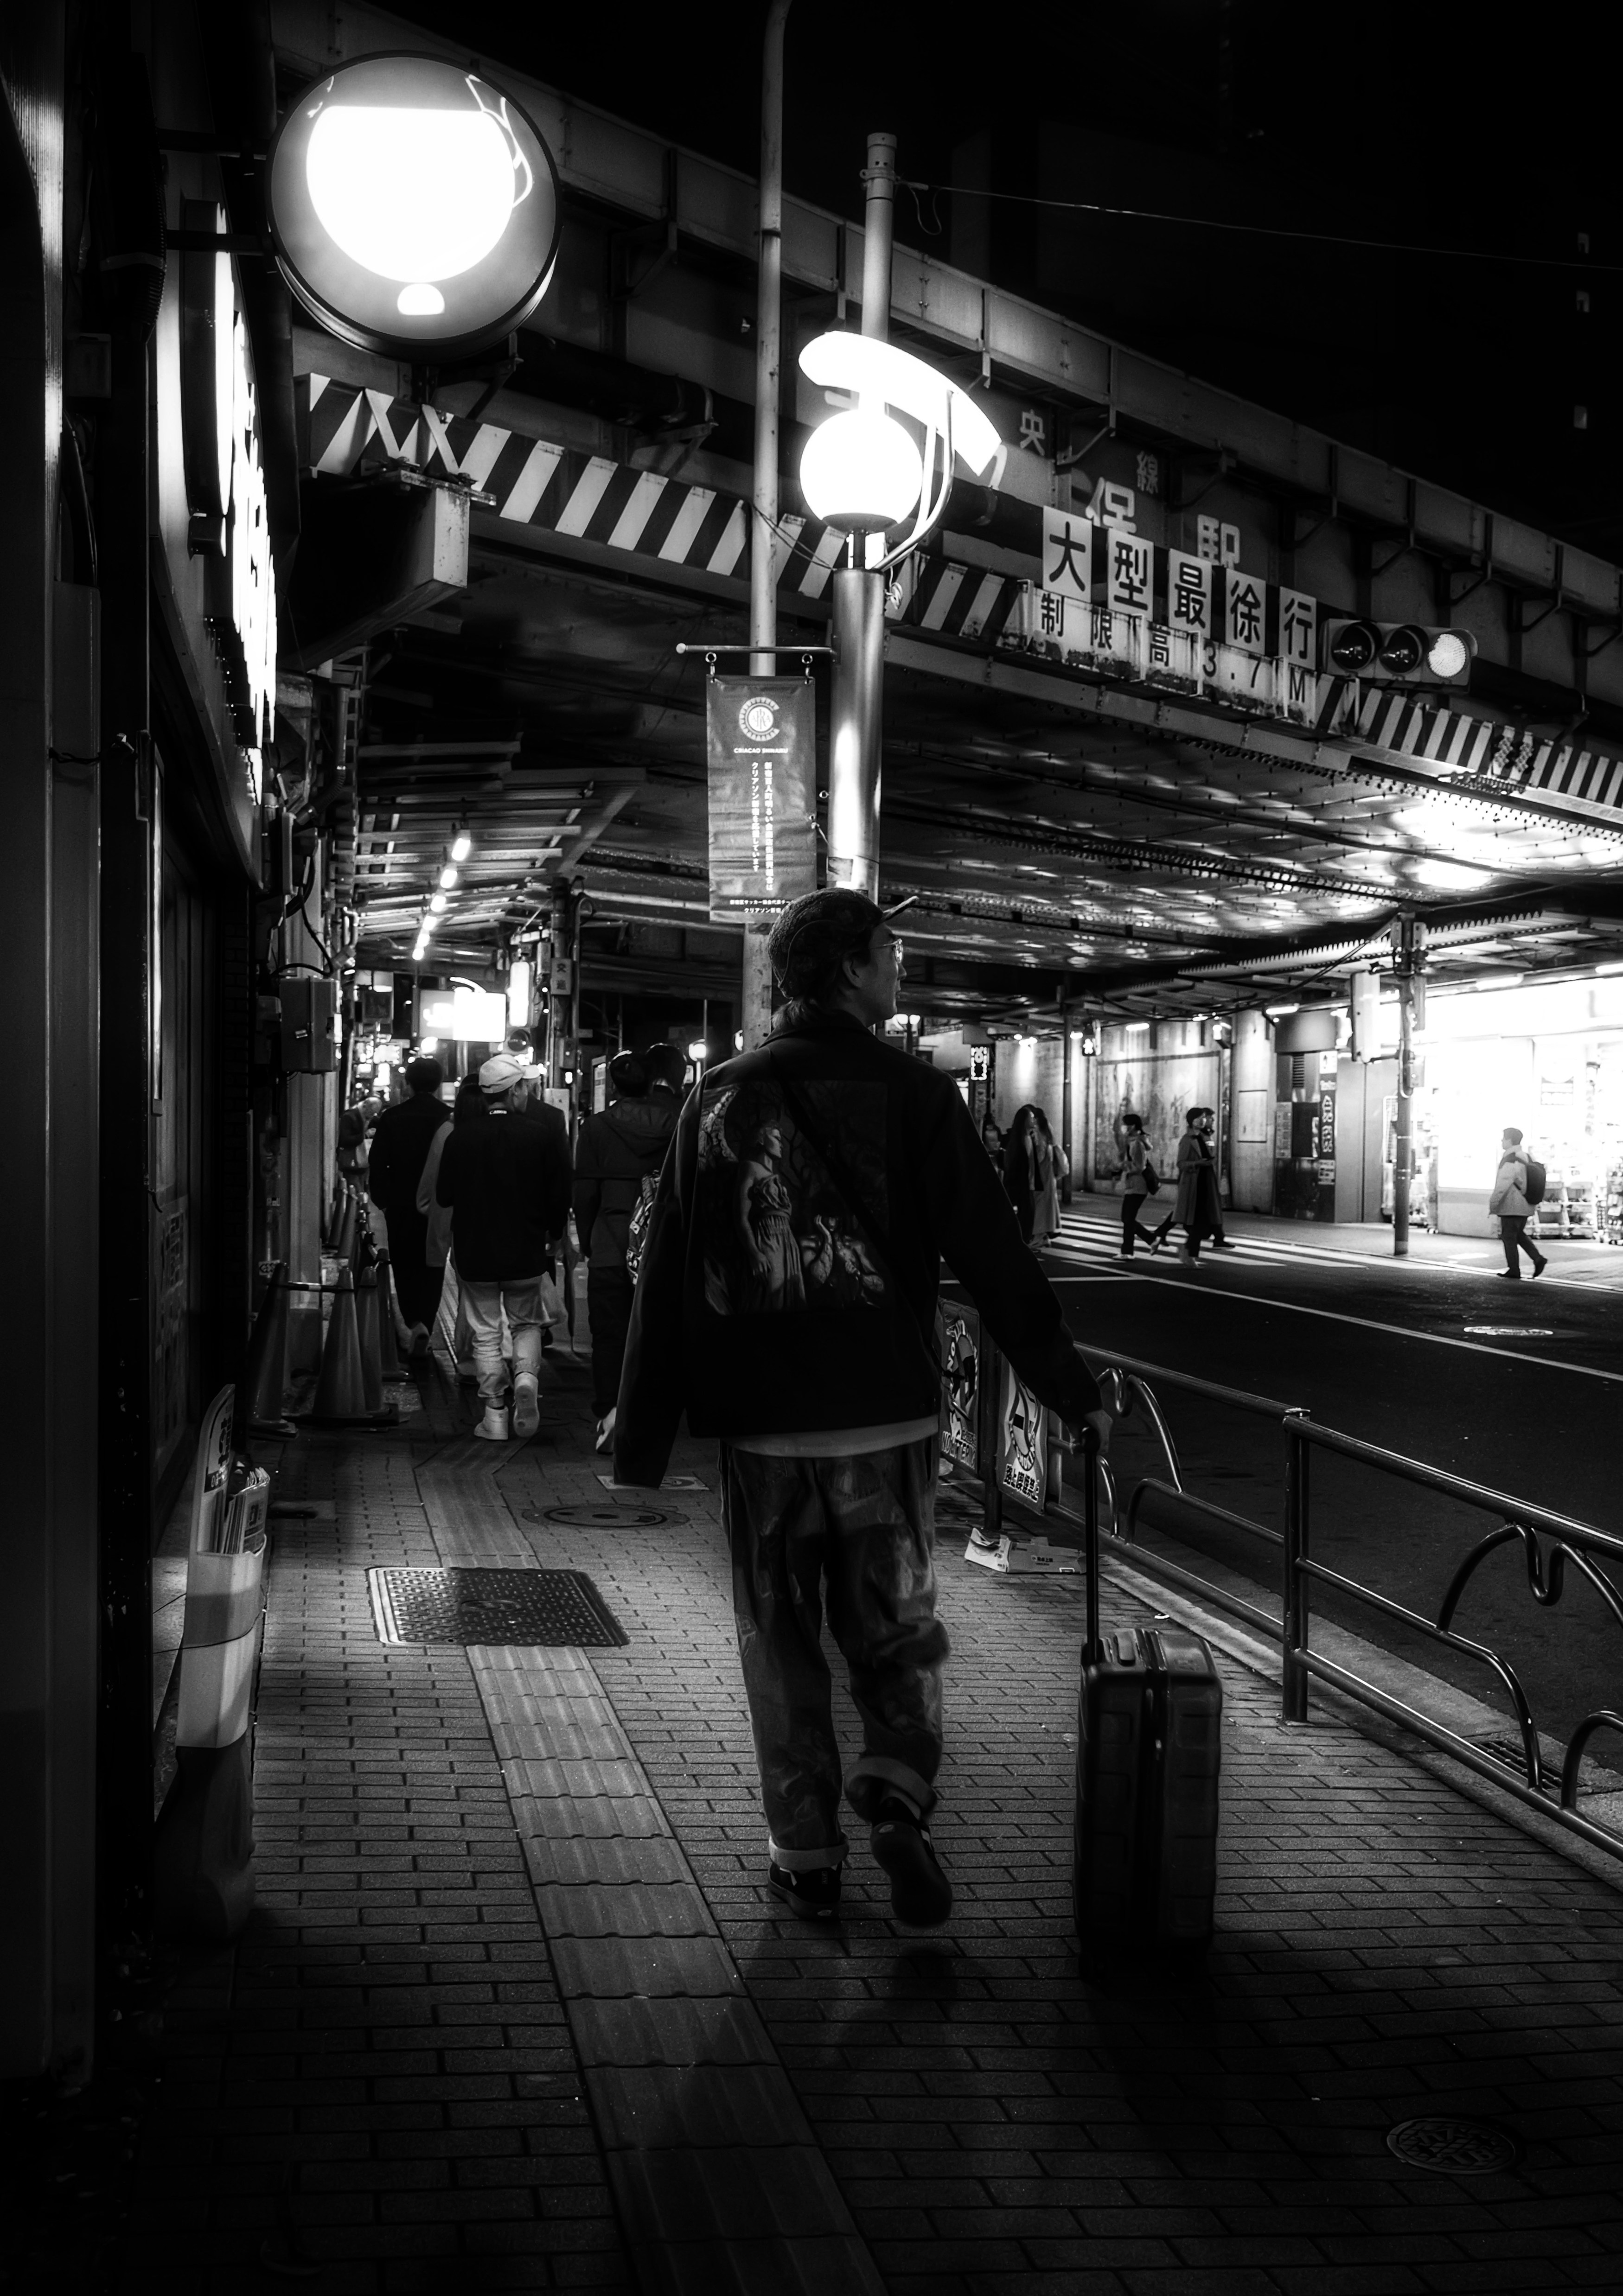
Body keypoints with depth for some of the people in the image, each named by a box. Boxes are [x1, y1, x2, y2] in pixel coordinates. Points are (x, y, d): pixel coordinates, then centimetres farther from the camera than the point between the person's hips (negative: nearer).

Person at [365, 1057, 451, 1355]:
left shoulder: (392, 1117, -5)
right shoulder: (450, 1117, -6)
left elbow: (377, 1166, -4)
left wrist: (381, 1201, 7)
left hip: (401, 1207, 0)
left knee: (405, 1267, 13)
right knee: (432, 1268, 10)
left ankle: (414, 1322, -2)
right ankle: (425, 1325, -1)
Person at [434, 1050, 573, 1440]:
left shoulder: (461, 1137, -9)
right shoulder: (542, 1137, -11)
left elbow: (444, 1194, -1)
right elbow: (559, 1197, -6)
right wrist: (551, 1236, 12)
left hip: (474, 1252, 0)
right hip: (526, 1252, 0)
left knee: (486, 1334, 10)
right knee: (527, 1324, 20)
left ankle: (494, 1416, 10)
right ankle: (526, 1376, -7)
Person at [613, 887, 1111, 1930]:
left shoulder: (720, 1098, 3)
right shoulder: (914, 1094, -5)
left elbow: (669, 1277, 3)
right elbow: (996, 1259, -7)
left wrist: (643, 1437, 7)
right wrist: (1075, 1394, 0)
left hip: (760, 1423, 2)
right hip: (888, 1415, -1)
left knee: (782, 1644, 12)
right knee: (896, 1628, 14)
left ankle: (807, 1857, 15)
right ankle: (899, 1795, -6)